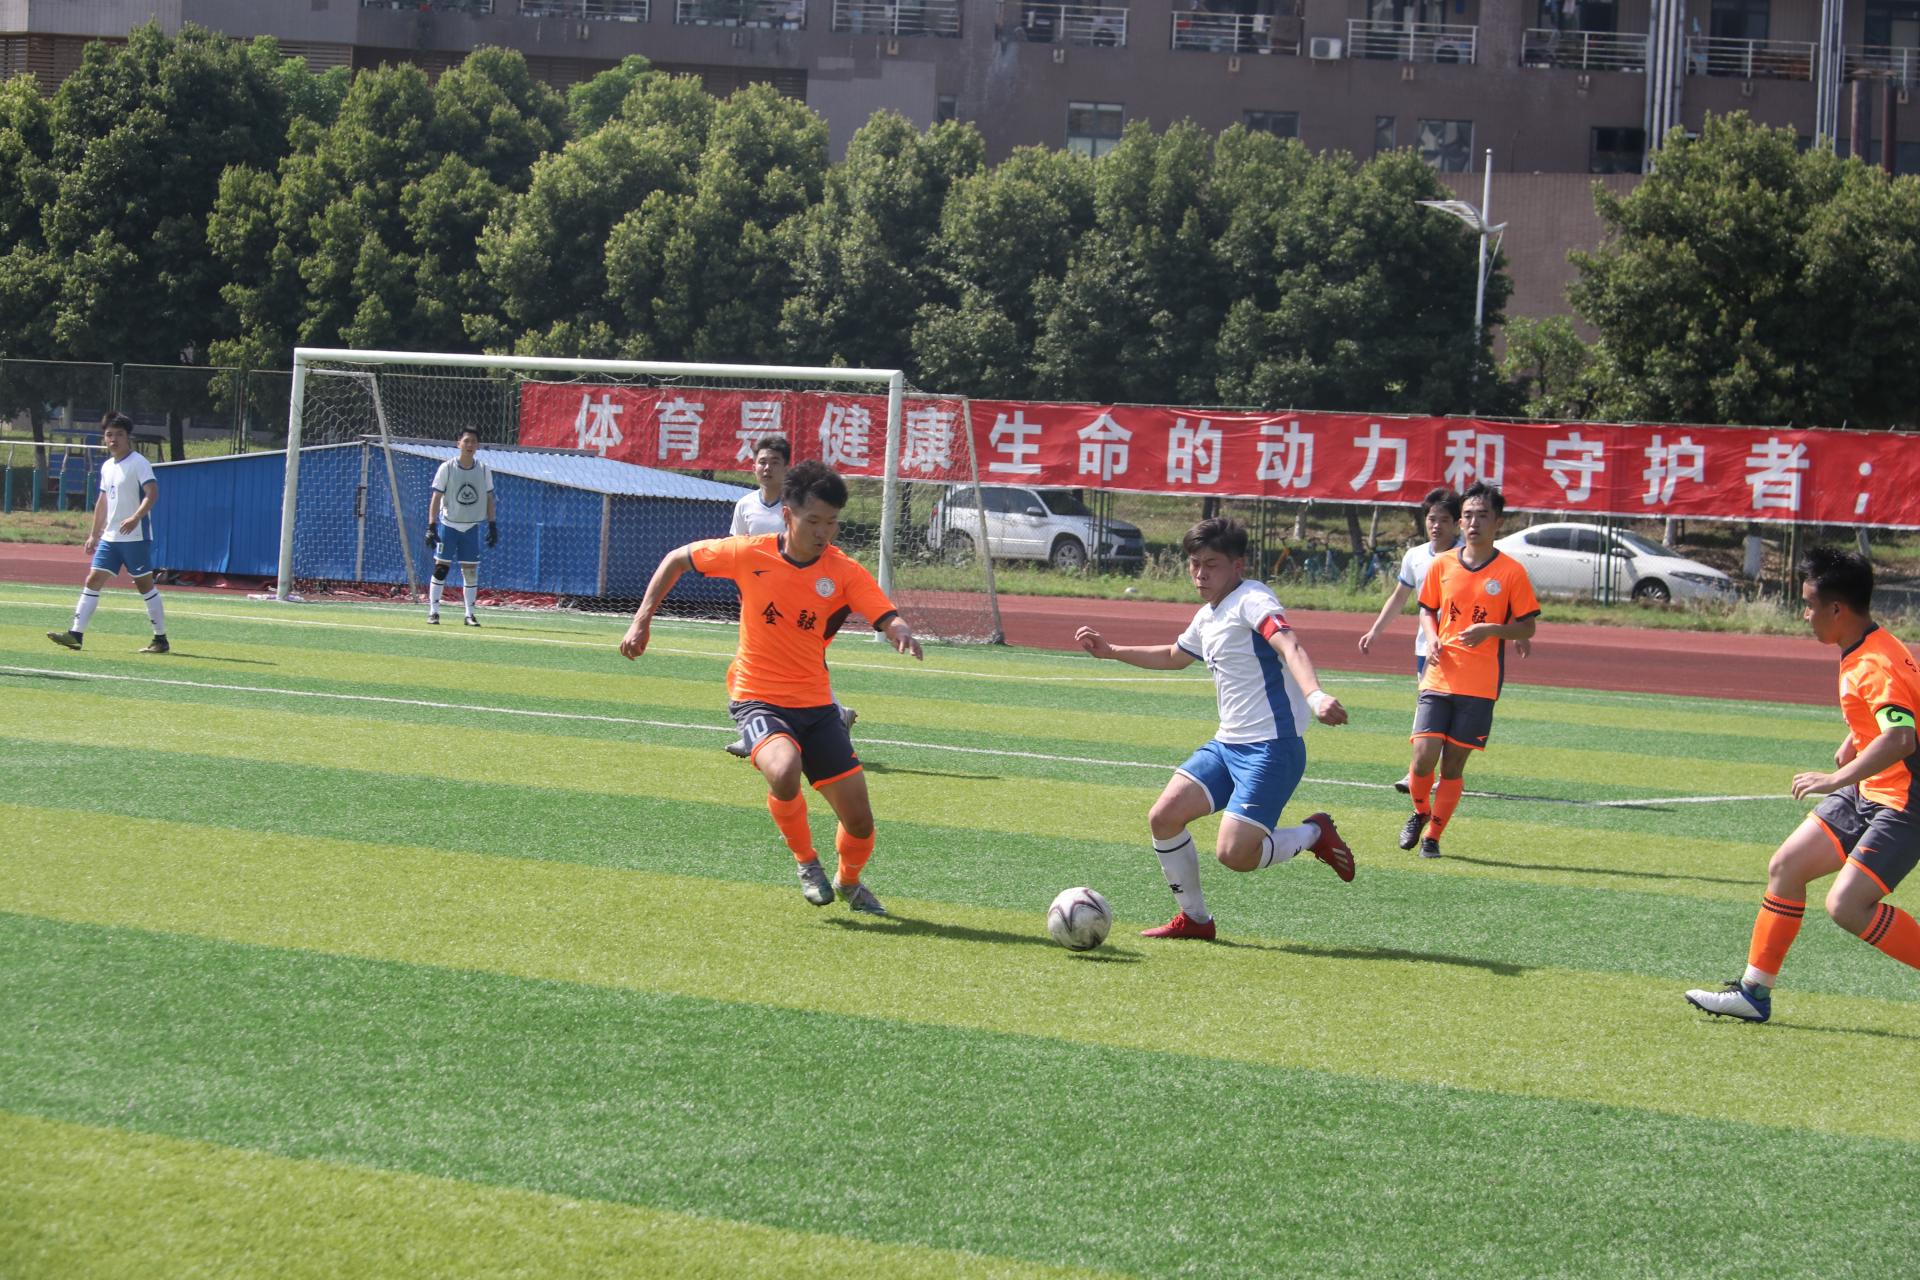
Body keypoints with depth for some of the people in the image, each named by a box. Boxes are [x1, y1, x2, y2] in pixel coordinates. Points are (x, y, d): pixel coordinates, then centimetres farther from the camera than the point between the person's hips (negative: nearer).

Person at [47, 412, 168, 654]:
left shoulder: (138, 463, -9)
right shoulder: (107, 467, 15)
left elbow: (152, 493, -20)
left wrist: (136, 517, -34)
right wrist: (94, 534, 21)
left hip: (136, 537, -7)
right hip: (110, 537, 7)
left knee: (144, 584, -2)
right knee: (93, 580, 0)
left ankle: (161, 639, 6)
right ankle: (76, 634, -1)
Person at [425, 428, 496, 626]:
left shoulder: (484, 470, 3)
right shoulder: (447, 468, -7)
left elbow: (488, 498, 10)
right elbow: (436, 498, -6)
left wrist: (492, 526, 5)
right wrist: (431, 526, -13)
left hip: (471, 528, 3)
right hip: (448, 525, -3)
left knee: (471, 571, 2)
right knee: (440, 567, -4)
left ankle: (470, 614, 9)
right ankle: (433, 611, 1)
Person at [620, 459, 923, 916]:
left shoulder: (846, 572, -8)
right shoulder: (749, 554, -10)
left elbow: (889, 619, -19)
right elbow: (678, 558, 5)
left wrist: (902, 634, -43)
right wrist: (642, 620, 0)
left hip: (816, 705, 3)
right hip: (757, 700, -2)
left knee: (859, 820, 0)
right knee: (785, 769, -35)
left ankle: (849, 882, 36)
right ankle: (805, 861, -5)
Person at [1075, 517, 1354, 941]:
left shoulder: (1251, 600, -13)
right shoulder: (1208, 617, 15)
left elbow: (1289, 646, -33)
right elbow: (1173, 656, 38)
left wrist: (1314, 694, -51)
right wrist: (1111, 651, 34)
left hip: (1271, 748, -9)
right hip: (1227, 744, 9)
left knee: (1233, 854, -17)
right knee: (1163, 817, -1)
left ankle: (1313, 834, 11)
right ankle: (1194, 918, 14)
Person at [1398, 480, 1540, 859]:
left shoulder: (1511, 572, -2)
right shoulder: (1442, 565, 6)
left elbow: (1527, 628, 1)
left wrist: (1490, 630, -17)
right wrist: (1432, 638, -2)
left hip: (1481, 685, -2)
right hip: (1439, 676, 2)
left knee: (1453, 765, 1)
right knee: (1424, 757, -10)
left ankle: (1433, 836, 16)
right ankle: (1420, 812, 19)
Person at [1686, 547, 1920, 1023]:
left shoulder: (1877, 666, -24)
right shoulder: (1860, 653, 7)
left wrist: (1835, 780, -37)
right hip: (1868, 793, 10)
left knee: (1847, 905, -19)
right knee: (1785, 866, 8)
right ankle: (1755, 991, 17)